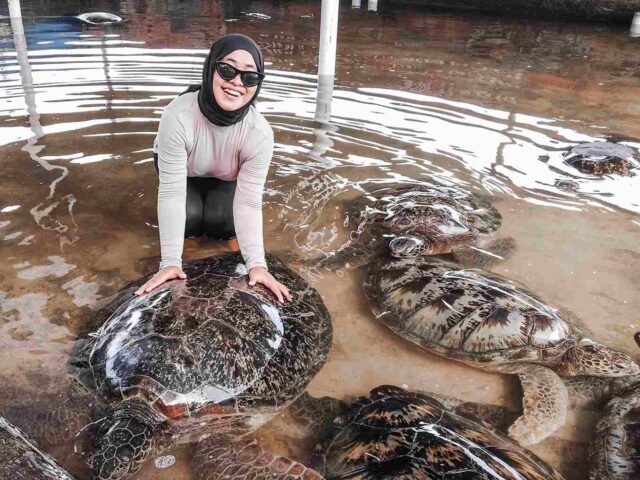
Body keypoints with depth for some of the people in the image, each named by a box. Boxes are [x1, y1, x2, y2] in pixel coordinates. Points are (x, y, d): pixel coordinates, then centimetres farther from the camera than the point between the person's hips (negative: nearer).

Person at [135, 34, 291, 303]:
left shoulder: (259, 133, -36)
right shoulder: (178, 116, -40)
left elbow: (248, 203, -34)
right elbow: (171, 193, -38)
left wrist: (257, 264, -43)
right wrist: (170, 262, -39)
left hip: (226, 178, 1)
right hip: (180, 170, 0)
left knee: (220, 219, -23)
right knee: (190, 216, -24)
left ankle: (230, 231, 13)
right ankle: (186, 227, 13)